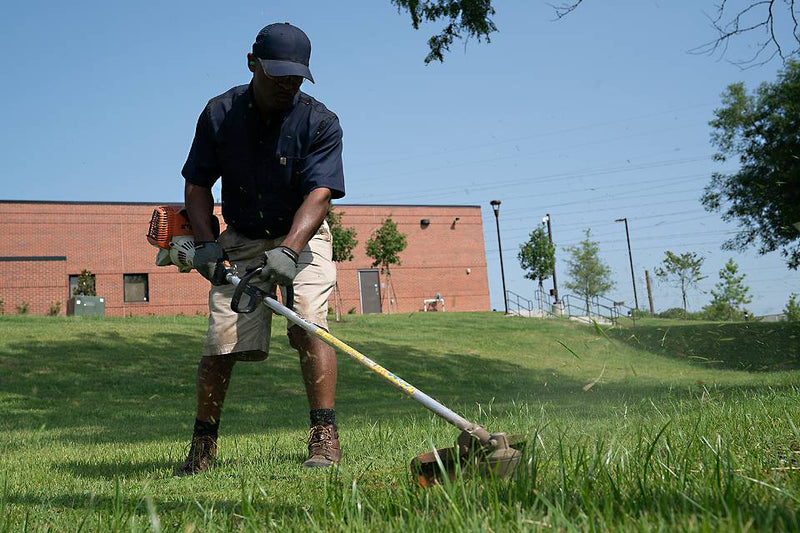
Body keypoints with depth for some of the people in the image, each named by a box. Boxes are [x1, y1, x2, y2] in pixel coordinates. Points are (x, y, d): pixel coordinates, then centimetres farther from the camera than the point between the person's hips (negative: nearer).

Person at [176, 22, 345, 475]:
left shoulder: (321, 123, -15)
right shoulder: (220, 114, -6)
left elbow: (319, 194, -26)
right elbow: (198, 183, 2)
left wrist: (288, 250, -42)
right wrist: (205, 241, -14)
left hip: (302, 237, -1)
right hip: (241, 240, 2)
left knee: (309, 325, -22)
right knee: (222, 340, -6)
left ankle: (325, 437, -17)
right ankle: (203, 445, 10)